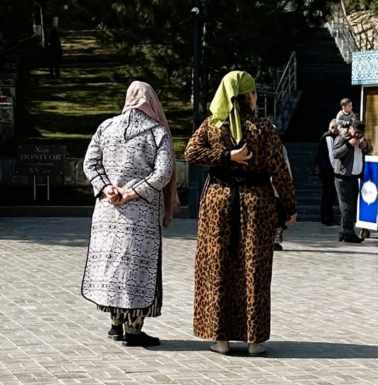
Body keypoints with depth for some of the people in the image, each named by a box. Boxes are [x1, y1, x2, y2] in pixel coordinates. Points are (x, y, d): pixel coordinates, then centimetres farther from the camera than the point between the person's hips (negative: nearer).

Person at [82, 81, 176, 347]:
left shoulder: (106, 127, 6)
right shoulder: (158, 132, -4)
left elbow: (90, 163, 1)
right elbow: (163, 172, -14)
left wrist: (106, 188, -6)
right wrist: (134, 193, -13)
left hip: (108, 208, 4)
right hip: (142, 212, -4)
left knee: (110, 260, 14)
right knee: (137, 265, 2)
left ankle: (117, 322, 21)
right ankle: (133, 329, 2)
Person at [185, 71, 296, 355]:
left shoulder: (211, 126, -1)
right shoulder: (263, 129, -7)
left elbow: (192, 153, -14)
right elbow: (279, 169, -7)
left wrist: (226, 157, -11)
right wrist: (290, 206, 1)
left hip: (219, 199, 1)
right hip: (257, 201, -1)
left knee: (217, 268, 7)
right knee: (254, 269, 6)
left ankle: (220, 337, 7)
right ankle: (254, 339, 8)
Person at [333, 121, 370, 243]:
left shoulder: (360, 139, 18)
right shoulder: (342, 138, -7)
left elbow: (366, 153, 28)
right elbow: (335, 153, -19)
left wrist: (365, 146, 5)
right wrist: (349, 145, -25)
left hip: (354, 177, 8)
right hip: (343, 177, -8)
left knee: (353, 207, 9)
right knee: (347, 207, -9)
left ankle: (344, 233, 15)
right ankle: (348, 234, -7)